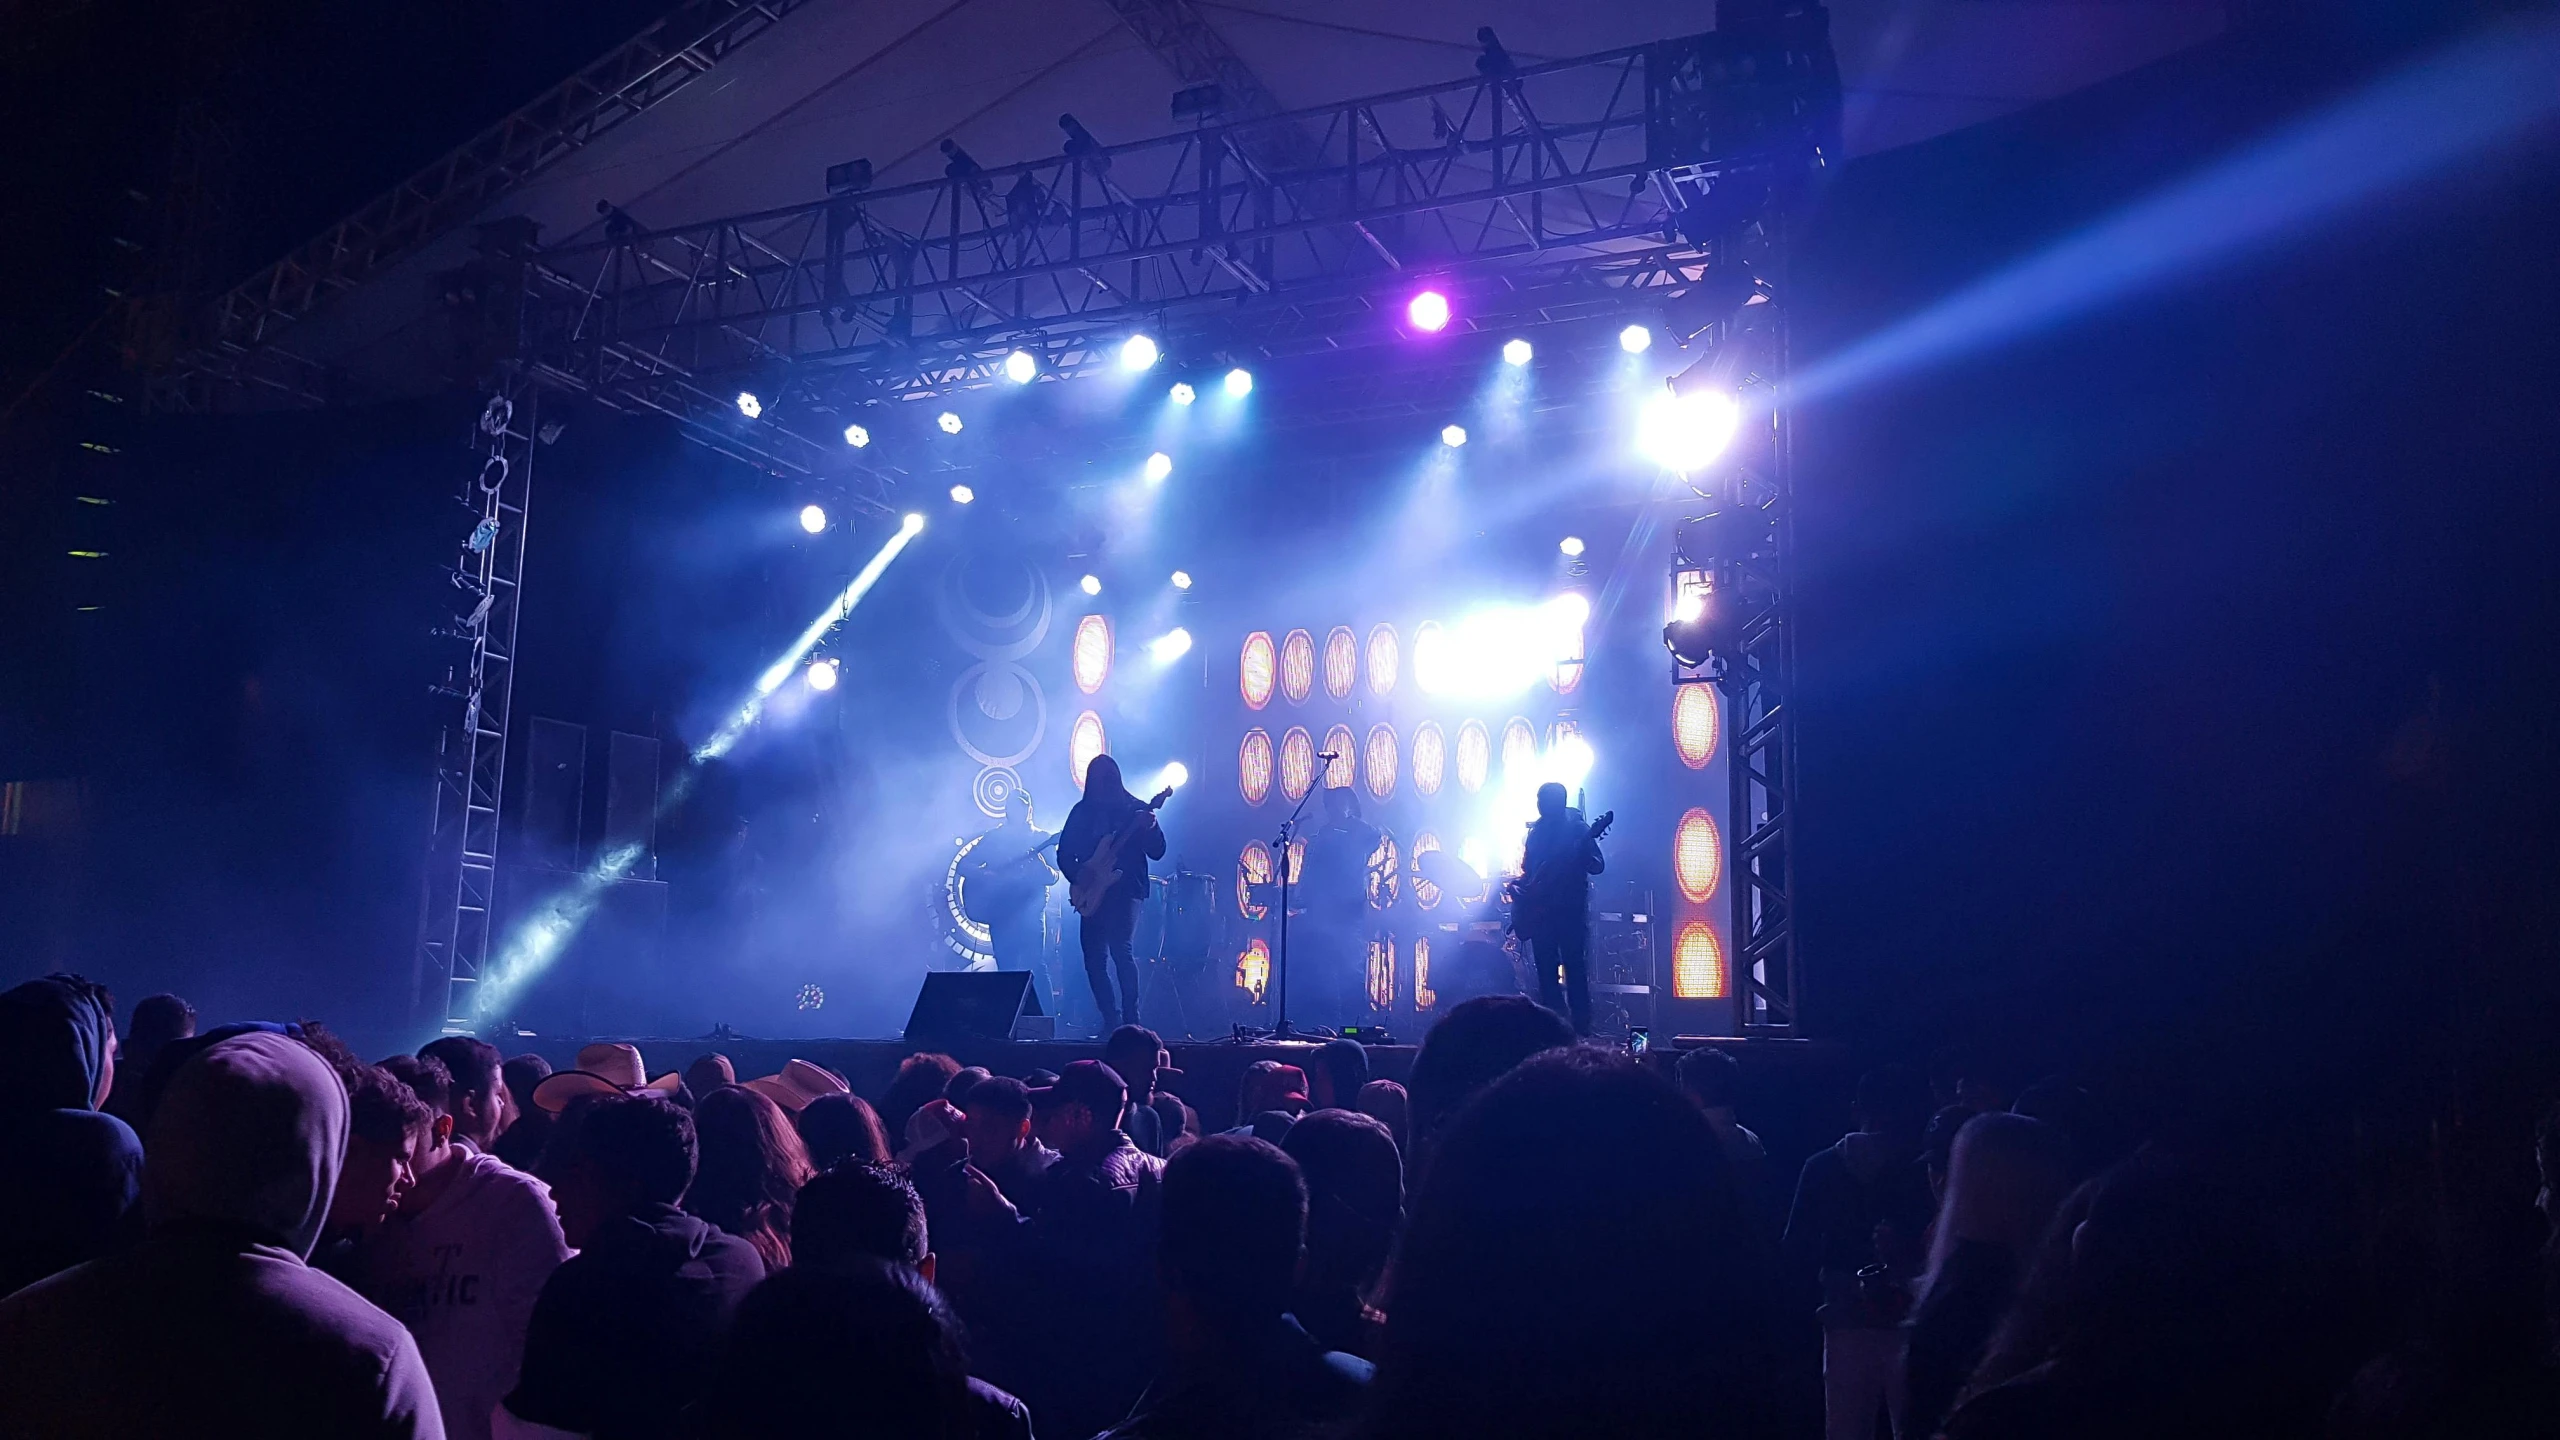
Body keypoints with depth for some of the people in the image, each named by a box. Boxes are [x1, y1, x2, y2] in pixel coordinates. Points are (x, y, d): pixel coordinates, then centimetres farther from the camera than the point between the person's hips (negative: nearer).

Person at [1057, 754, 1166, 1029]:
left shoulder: (1135, 808, 3)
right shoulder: (1082, 811, 12)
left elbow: (1157, 852, -4)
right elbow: (1064, 853, 11)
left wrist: (1150, 827, -24)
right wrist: (1077, 875, -8)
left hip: (1126, 890, -4)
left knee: (1120, 949, -19)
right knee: (1093, 958, 4)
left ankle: (1131, 1019, -17)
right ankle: (1110, 1018, 15)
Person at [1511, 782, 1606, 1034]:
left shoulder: (1577, 829, -2)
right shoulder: (1536, 831, 13)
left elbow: (1598, 866, -8)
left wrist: (1582, 855, -29)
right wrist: (1521, 887, -1)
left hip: (1570, 909, -5)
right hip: (1540, 909, 5)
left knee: (1575, 968, -8)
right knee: (1546, 972, 5)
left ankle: (1581, 1029, -6)